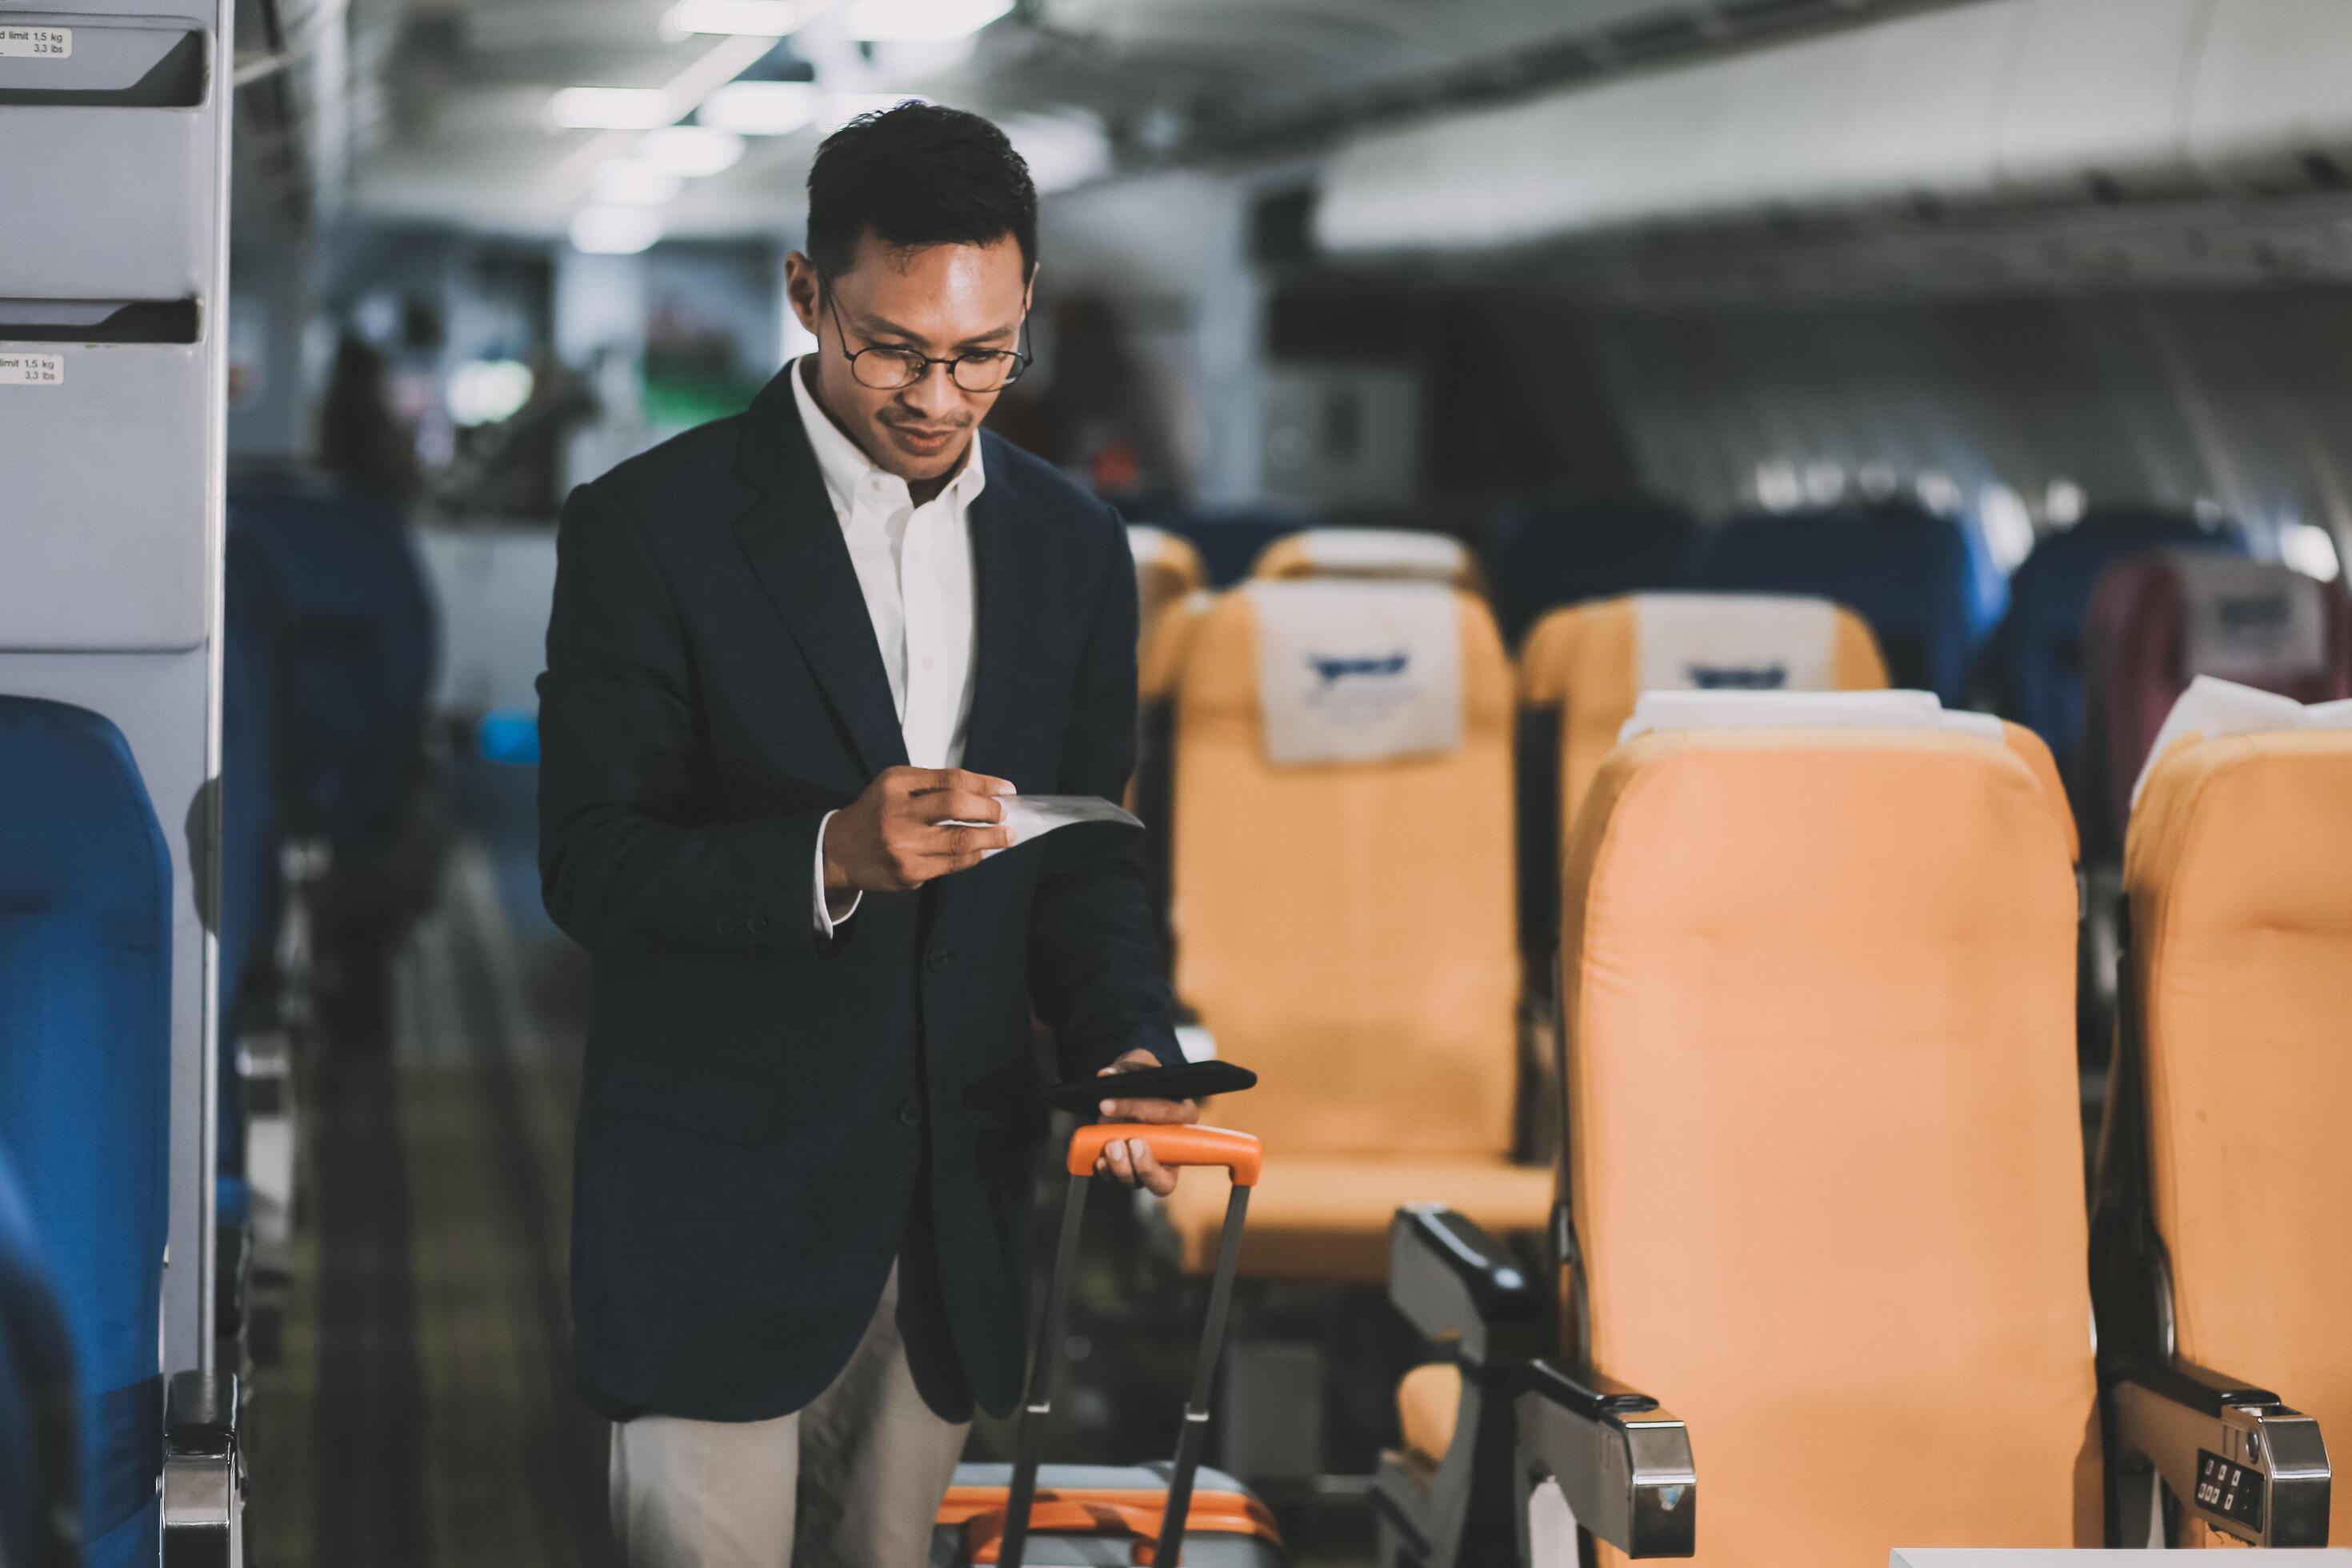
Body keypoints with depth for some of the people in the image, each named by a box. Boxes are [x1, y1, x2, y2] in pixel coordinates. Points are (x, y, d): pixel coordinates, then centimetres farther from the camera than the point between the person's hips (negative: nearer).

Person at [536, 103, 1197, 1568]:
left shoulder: (1072, 542, 7)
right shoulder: (650, 525, -8)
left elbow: (1088, 853, 11)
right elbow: (590, 866, -11)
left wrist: (1127, 1045, -8)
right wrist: (831, 855, -27)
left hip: (956, 1211, 5)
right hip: (720, 1201, -4)